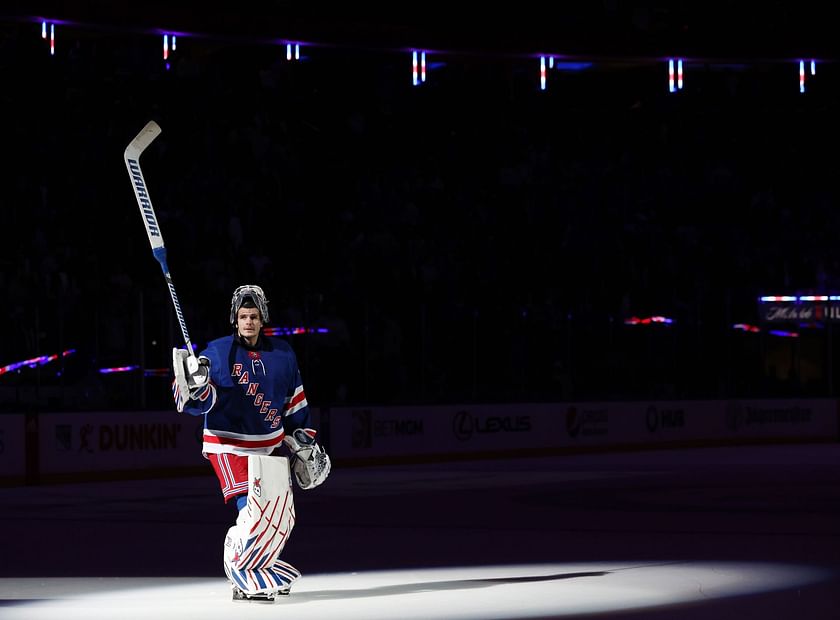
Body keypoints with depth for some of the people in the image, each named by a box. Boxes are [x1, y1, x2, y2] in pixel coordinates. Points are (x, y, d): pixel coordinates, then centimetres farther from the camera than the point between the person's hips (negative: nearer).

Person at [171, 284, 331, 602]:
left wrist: (304, 439, 14)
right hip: (230, 446, -6)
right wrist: (195, 386, -34)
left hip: (272, 444, 6)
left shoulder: (282, 354, 5)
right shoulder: (218, 353, -8)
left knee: (280, 513, 11)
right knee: (254, 510, -19)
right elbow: (199, 402, -13)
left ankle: (262, 567, 30)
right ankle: (244, 579, -11)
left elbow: (295, 402, 15)